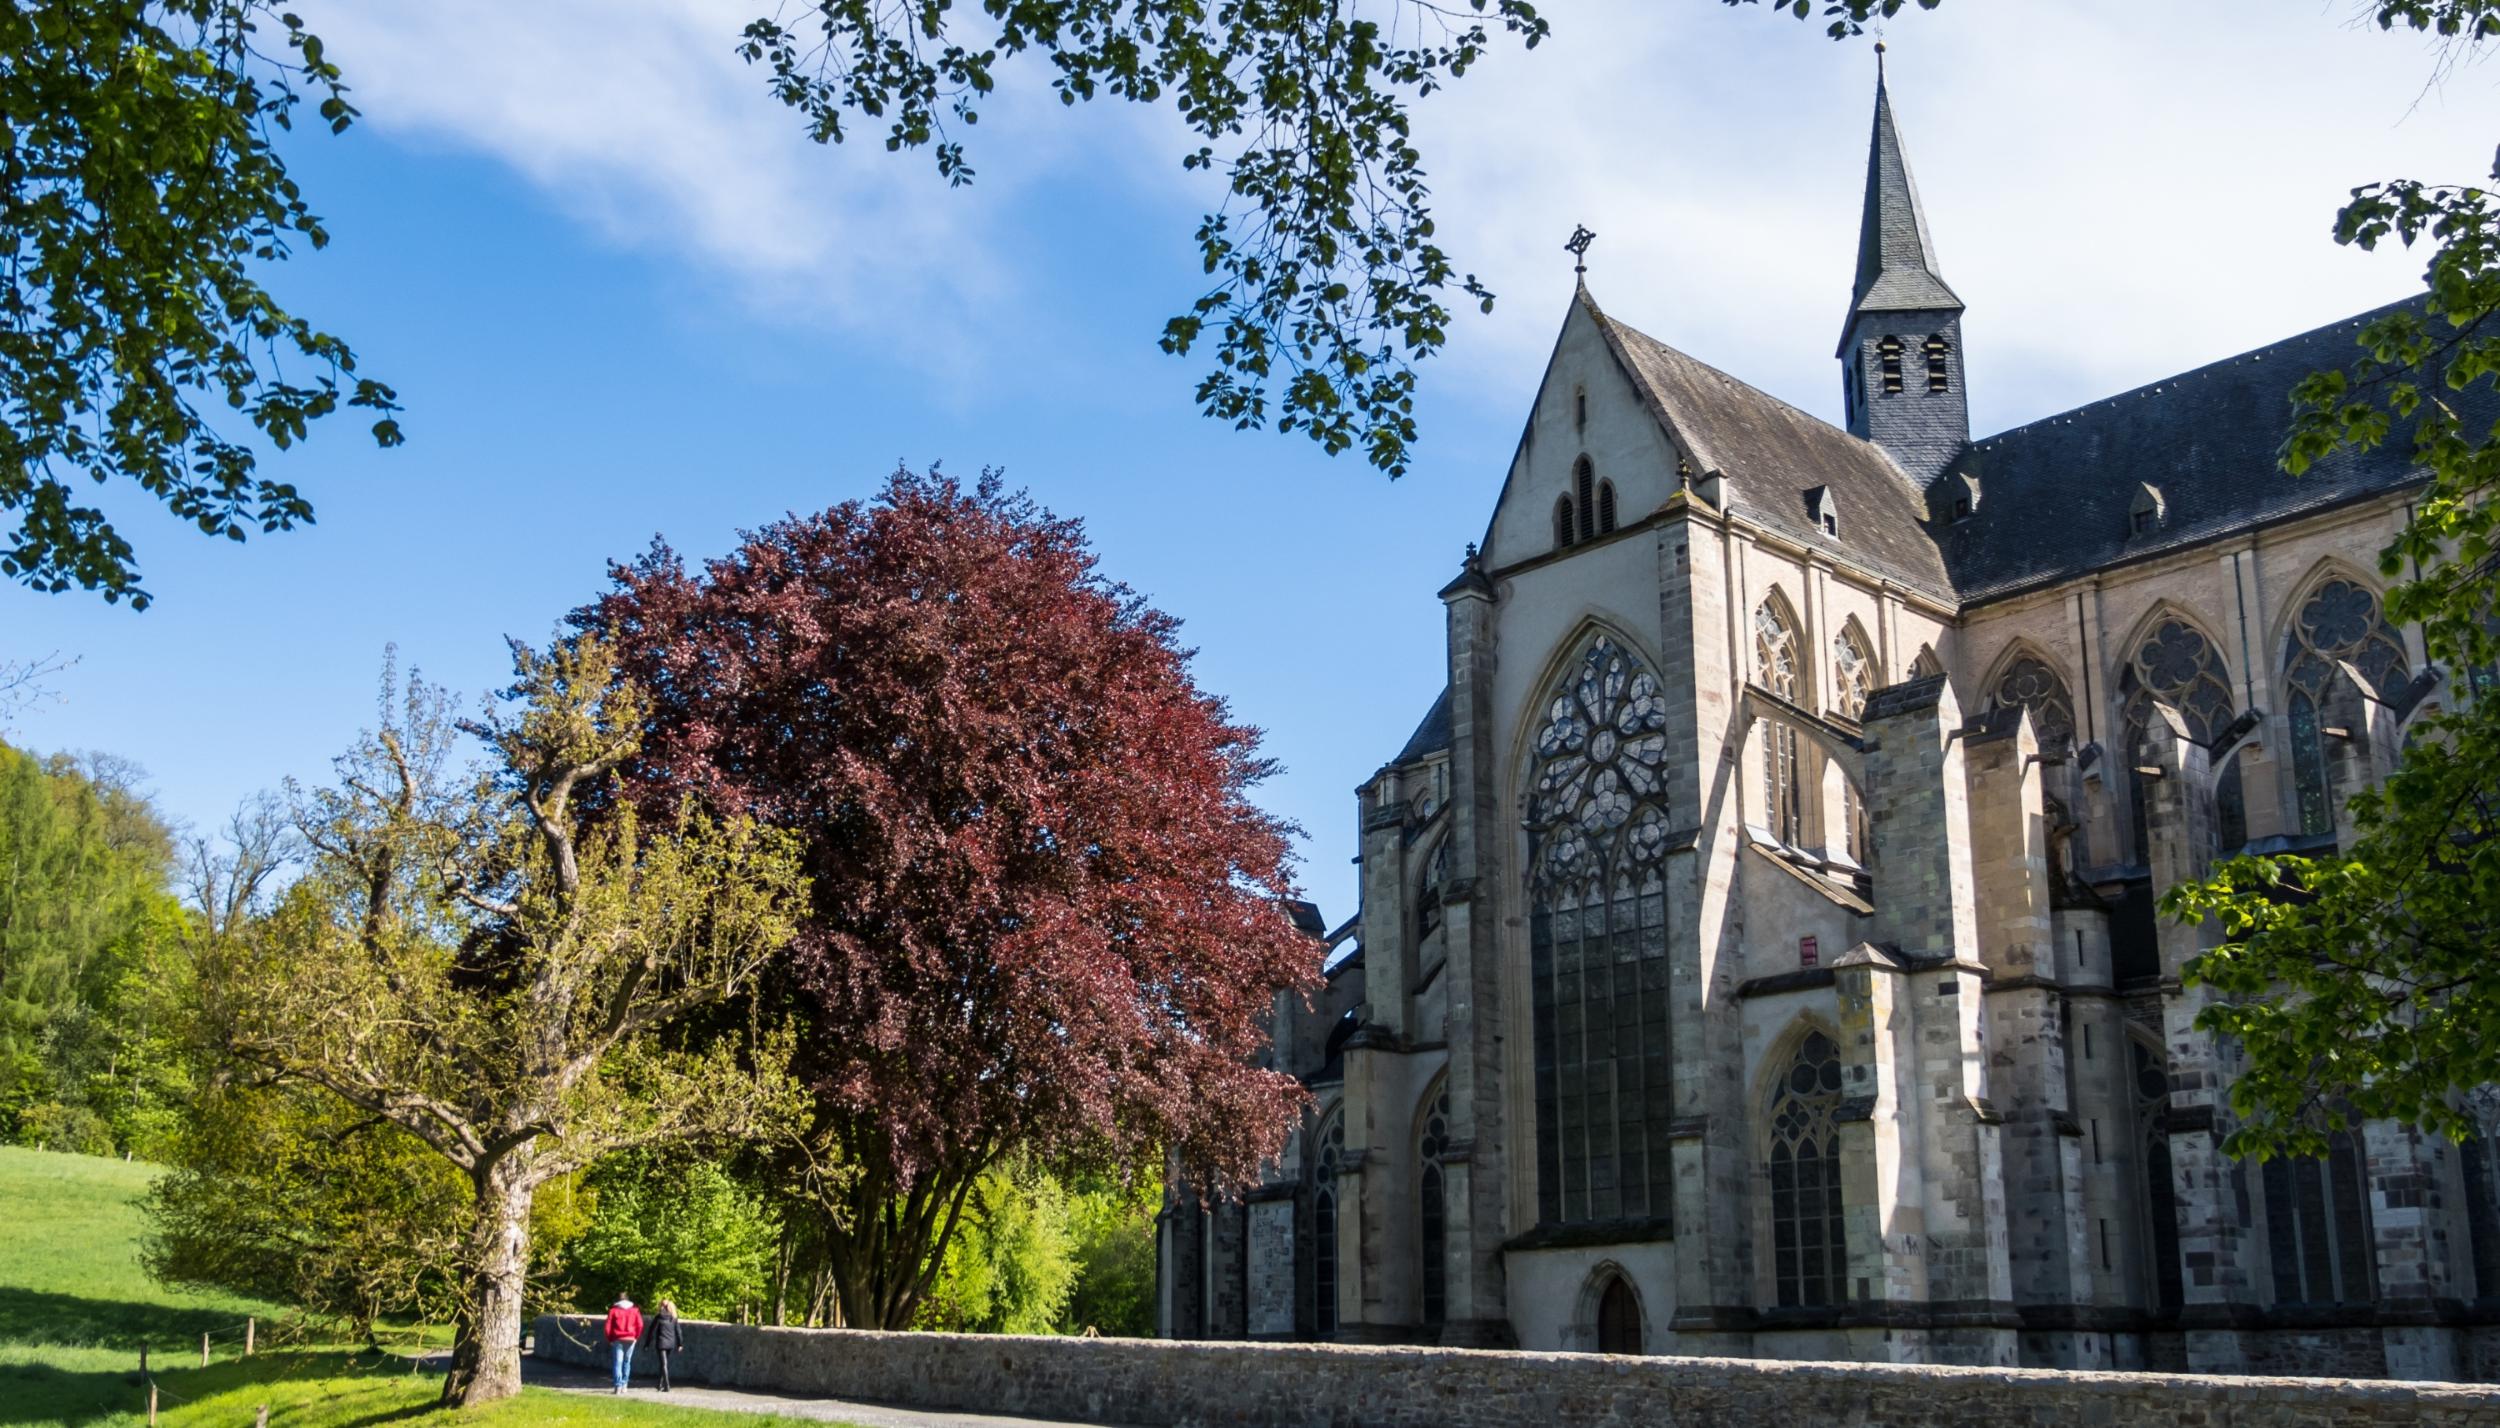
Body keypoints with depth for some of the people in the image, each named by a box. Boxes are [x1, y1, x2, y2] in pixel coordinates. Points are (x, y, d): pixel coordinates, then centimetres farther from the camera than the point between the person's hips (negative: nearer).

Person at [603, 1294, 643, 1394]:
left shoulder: (613, 1310, 2)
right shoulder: (634, 1310, 7)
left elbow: (608, 1326, -3)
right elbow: (640, 1325, -1)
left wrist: (610, 1339, 8)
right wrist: (636, 1337, 9)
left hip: (617, 1339, -2)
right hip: (630, 1339, 2)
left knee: (618, 1363, -2)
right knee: (627, 1362, 12)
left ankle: (618, 1386, -10)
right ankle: (624, 1385, 9)